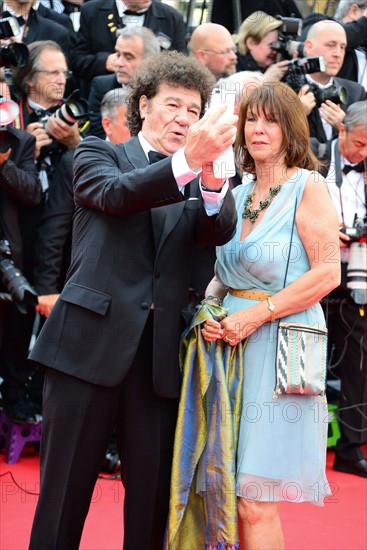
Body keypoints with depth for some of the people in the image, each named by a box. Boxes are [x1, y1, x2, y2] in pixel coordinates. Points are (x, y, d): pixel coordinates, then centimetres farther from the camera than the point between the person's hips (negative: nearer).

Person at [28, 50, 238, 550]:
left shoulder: (193, 184, 17)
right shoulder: (98, 154, 9)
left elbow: (220, 230, -3)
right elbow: (116, 194, -14)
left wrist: (213, 171, -24)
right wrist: (188, 160, -30)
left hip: (159, 353, 4)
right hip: (92, 341, -3)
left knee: (153, 499, 5)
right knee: (65, 490, -2)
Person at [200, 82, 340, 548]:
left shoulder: (308, 186, -4)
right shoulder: (240, 194, 15)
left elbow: (327, 274, -12)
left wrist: (257, 314, -16)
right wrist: (210, 310, 3)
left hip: (280, 347, -6)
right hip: (232, 344, 6)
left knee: (254, 504, -8)